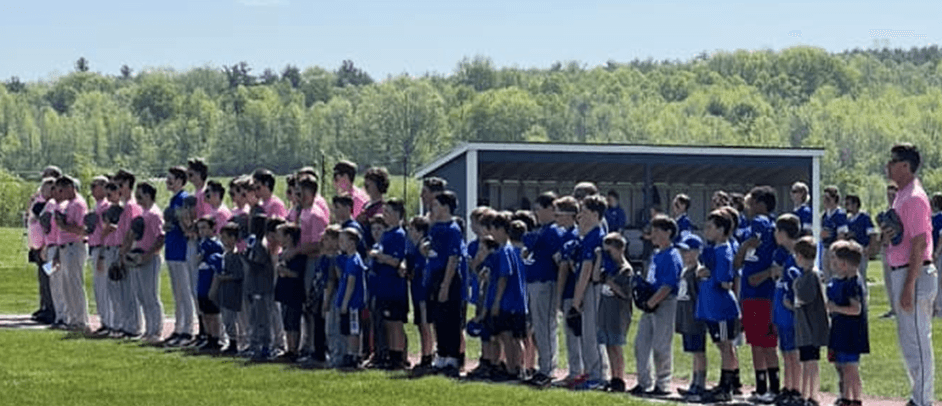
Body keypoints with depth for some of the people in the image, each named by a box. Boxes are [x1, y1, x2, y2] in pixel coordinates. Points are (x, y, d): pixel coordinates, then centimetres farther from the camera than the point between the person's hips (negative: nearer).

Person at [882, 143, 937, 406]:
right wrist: (888, 233, 2)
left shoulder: (914, 198, -17)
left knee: (916, 340, -6)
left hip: (914, 273, -11)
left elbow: (919, 243, -21)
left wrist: (909, 286, -23)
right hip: (901, 272, 11)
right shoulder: (902, 196, 15)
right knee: (909, 340, 16)